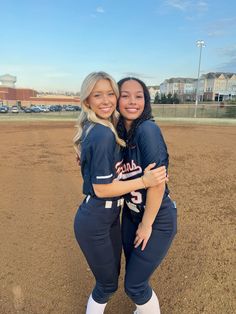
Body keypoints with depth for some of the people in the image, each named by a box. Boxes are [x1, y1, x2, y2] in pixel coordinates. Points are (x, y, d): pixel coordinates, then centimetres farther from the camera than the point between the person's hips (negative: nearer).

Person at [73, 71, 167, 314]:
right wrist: (143, 182, -23)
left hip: (109, 216, 9)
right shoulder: (104, 134, -25)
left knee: (112, 273, 27)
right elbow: (101, 188, -24)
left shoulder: (98, 129, 4)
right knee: (108, 284, 14)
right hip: (95, 223, -9)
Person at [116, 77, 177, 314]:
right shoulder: (119, 133, -2)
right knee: (134, 273, 24)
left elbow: (157, 184, -25)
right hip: (130, 214, 7)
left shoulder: (148, 129, -25)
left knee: (133, 285, 7)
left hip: (157, 219, -7)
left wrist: (146, 225, -14)